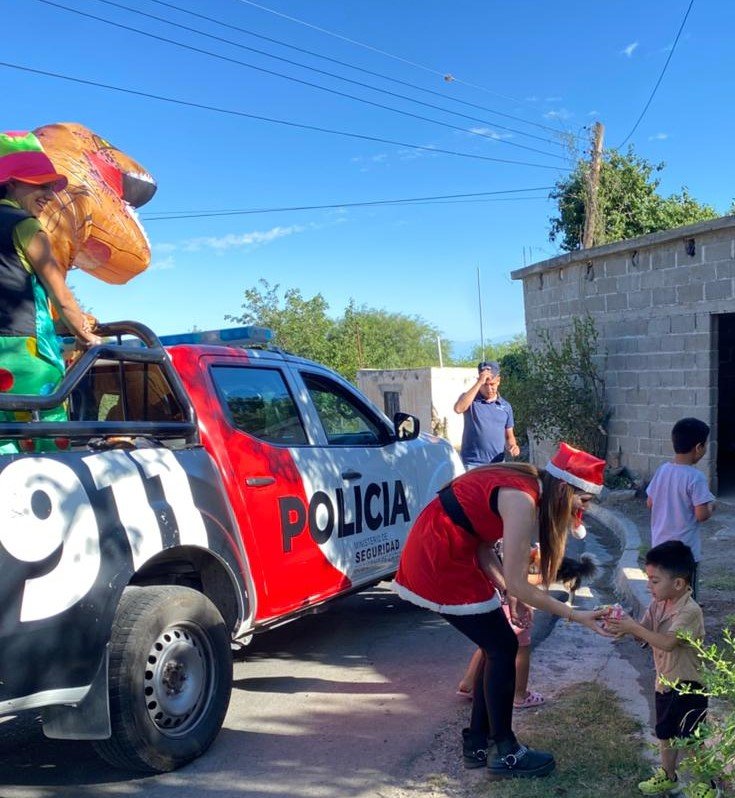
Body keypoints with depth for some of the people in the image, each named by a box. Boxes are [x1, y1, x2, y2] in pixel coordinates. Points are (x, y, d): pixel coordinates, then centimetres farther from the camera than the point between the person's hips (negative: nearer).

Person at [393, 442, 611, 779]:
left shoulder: (525, 486, 7)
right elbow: (517, 582, -20)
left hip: (438, 552, 9)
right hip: (438, 559, -9)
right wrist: (576, 616, -14)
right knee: (503, 647, 0)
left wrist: (511, 595, -1)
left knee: (497, 646, 13)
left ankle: (477, 743, 24)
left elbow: (482, 546, 8)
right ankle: (504, 752, 12)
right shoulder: (522, 501, -21)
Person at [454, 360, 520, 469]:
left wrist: (512, 446, -6)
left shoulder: (506, 406, 11)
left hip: (497, 465, 4)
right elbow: (458, 408, -24)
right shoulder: (470, 399, 0)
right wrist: (479, 383, -22)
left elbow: (509, 435, 18)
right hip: (472, 465, -4)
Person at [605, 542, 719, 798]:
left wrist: (633, 627, -37)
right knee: (666, 733, 21)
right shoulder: (657, 604, -3)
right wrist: (623, 625, -21)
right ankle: (667, 776, 39)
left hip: (688, 685, -7)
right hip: (664, 681, 7)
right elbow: (644, 634, -2)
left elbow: (667, 642, -35)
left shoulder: (690, 611, -27)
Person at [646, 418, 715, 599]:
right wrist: (710, 506, 0)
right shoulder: (696, 477, -19)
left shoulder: (662, 470, 0)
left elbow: (650, 503, 8)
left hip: (660, 546, 6)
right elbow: (701, 515, -19)